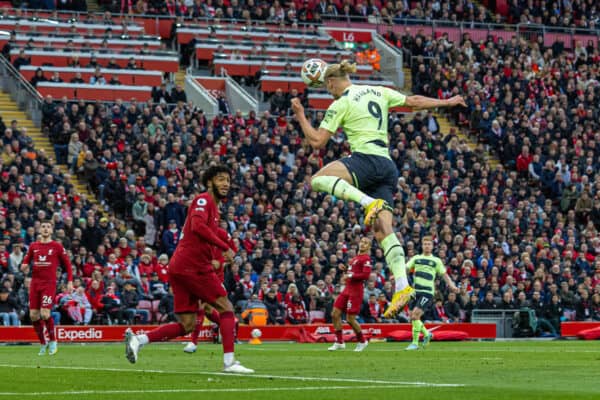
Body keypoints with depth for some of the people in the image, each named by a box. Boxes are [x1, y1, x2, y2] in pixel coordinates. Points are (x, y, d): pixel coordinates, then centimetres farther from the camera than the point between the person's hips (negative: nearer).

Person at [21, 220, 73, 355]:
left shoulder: (57, 246, 1)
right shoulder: (33, 246, 11)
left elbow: (67, 264, 5)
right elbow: (26, 261, 18)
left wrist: (70, 282, -2)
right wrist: (24, 266, -7)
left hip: (49, 283, -4)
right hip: (35, 283, 4)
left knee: (45, 314, -16)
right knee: (33, 315, -1)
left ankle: (53, 341, 4)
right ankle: (42, 343, 15)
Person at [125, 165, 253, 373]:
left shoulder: (212, 206, 25)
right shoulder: (203, 200, -5)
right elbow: (198, 226, -22)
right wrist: (225, 247, -21)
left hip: (179, 267, 9)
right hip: (193, 265, -9)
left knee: (187, 325, 5)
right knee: (226, 308, -3)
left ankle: (137, 339, -3)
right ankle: (229, 361, -7)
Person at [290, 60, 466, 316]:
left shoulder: (340, 104, -1)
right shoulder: (378, 92, 18)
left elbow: (317, 142, -2)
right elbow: (414, 101, 23)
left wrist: (300, 117, 11)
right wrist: (447, 102, 36)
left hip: (367, 159, -8)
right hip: (387, 167, 8)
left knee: (317, 180, -17)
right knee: (383, 230, 1)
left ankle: (369, 202, -32)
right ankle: (402, 287, -14)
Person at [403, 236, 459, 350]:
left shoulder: (436, 261, 7)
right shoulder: (416, 258, 13)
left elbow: (444, 274, 9)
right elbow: (406, 268, 5)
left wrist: (451, 285, -7)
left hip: (427, 292, -4)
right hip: (415, 290, 4)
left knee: (415, 315, -18)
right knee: (412, 317, 5)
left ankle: (415, 343, -10)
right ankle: (426, 334, 31)